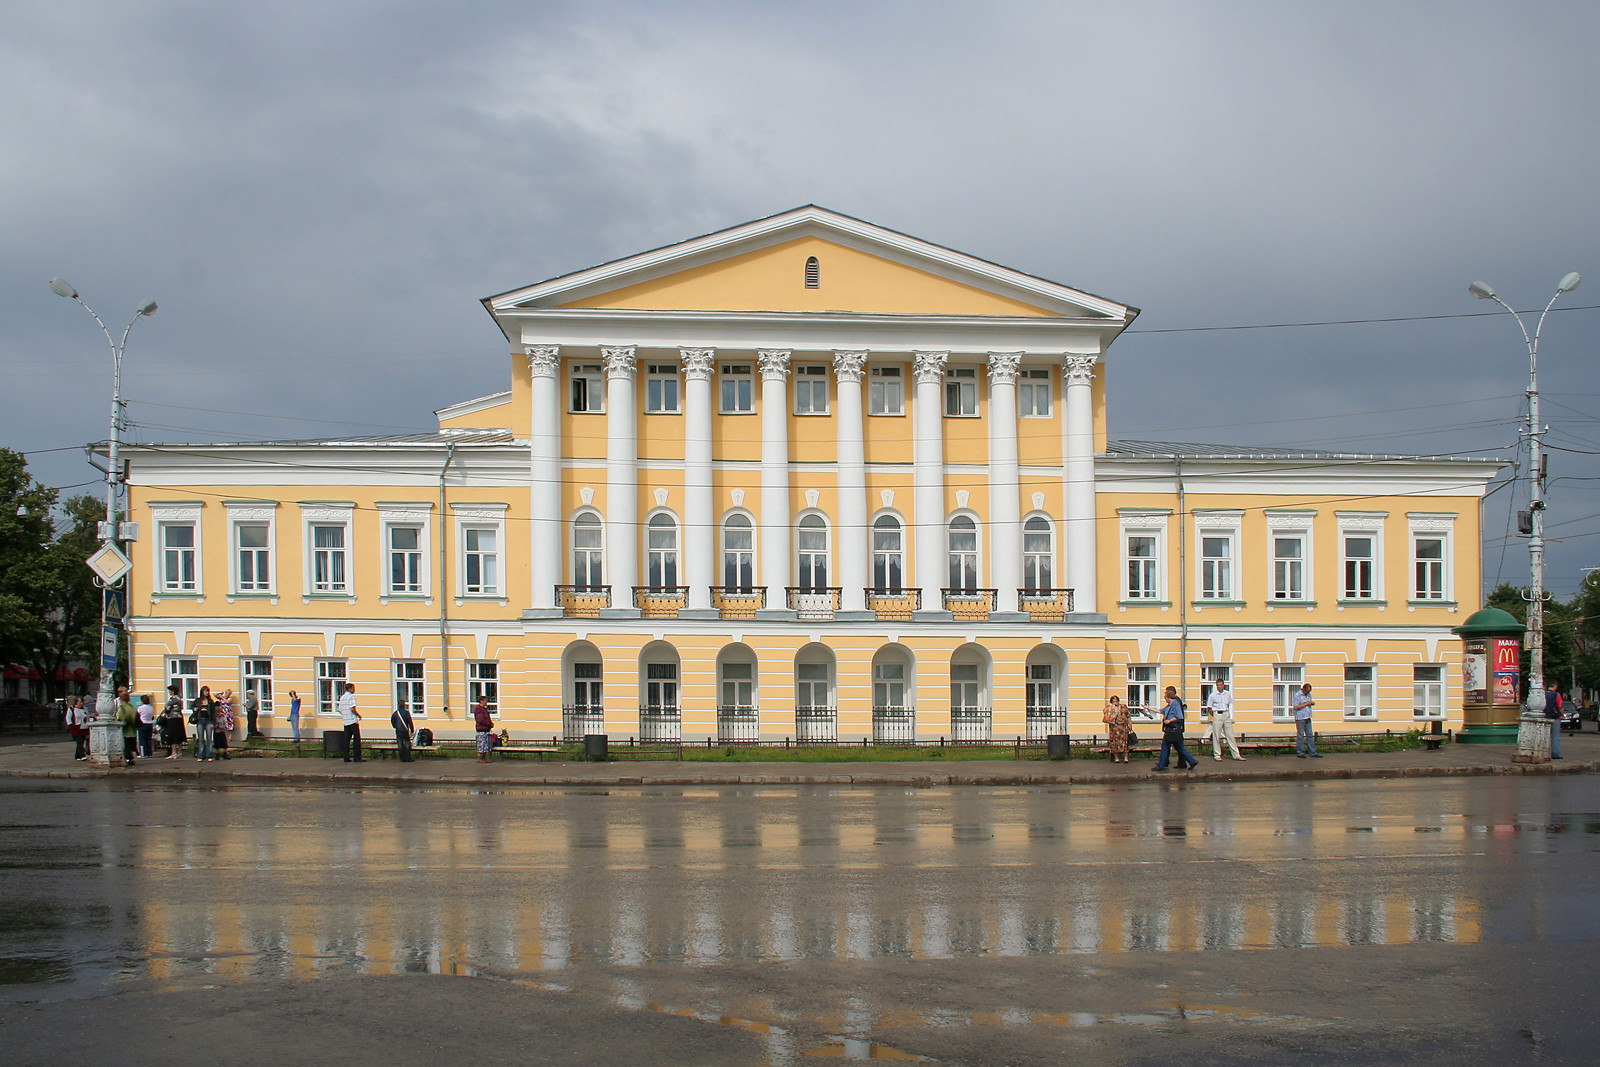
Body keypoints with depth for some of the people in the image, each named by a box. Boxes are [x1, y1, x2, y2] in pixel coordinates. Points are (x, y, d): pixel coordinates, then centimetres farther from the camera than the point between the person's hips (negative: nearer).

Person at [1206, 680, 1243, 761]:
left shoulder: (1228, 694, 6)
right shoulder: (1213, 695, -4)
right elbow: (1209, 707, 2)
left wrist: (1230, 715, 11)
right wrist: (1214, 716, -3)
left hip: (1226, 715, 3)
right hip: (1217, 715, -3)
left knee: (1230, 735, 5)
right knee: (1216, 735, -1)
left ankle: (1236, 754, 6)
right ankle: (1217, 755, 7)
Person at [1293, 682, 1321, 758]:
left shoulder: (1308, 694, 13)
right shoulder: (1298, 695, -10)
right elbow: (1295, 707, -15)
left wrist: (1312, 703, 0)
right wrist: (1306, 704, -17)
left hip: (1307, 718, 7)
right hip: (1300, 718, -7)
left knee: (1310, 735, 7)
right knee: (1300, 735, -3)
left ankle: (1313, 752, 9)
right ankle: (1300, 753, 3)